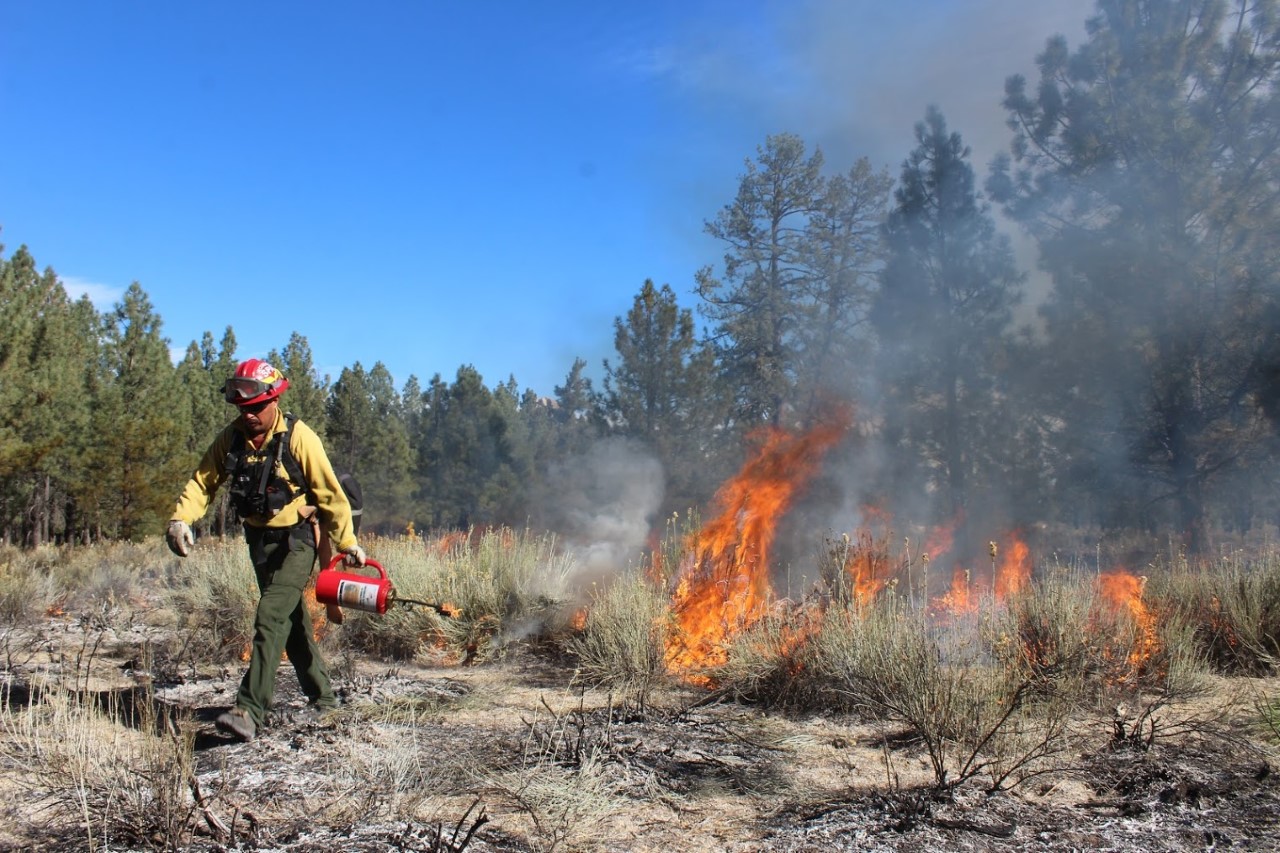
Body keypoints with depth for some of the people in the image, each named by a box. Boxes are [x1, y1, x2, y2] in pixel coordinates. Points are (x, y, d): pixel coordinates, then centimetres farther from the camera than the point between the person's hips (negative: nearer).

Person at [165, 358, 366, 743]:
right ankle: (322, 697, 28)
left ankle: (251, 710, -16)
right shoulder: (231, 437, 0)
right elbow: (203, 481, 2)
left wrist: (347, 543, -9)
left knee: (270, 618, -17)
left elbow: (330, 494, -13)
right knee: (291, 620, 15)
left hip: (296, 540, -6)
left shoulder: (299, 438, -17)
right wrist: (180, 518, -16)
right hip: (259, 539, 7)